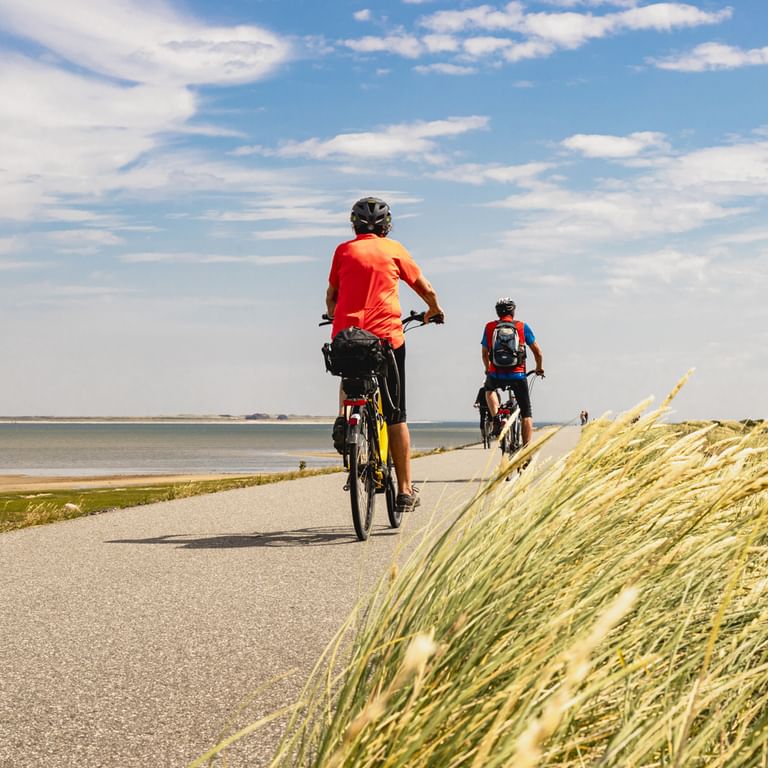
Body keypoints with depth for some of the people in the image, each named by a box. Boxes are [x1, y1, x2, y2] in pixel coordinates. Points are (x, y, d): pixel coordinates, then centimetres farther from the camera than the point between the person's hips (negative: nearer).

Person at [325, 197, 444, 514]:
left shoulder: (344, 250, 9)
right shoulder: (394, 250, 8)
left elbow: (331, 297, 17)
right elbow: (427, 290, 15)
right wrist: (434, 310, 36)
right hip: (387, 336, -1)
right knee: (395, 416, 5)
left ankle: (343, 417, 5)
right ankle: (405, 490, 4)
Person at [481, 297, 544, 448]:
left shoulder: (489, 327, 8)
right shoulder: (522, 327, 4)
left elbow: (485, 353, 19)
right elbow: (537, 351, 9)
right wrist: (539, 368, 28)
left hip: (496, 376, 1)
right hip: (518, 376, -1)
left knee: (489, 389, 36)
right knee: (526, 413, 12)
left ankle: (495, 419, 13)